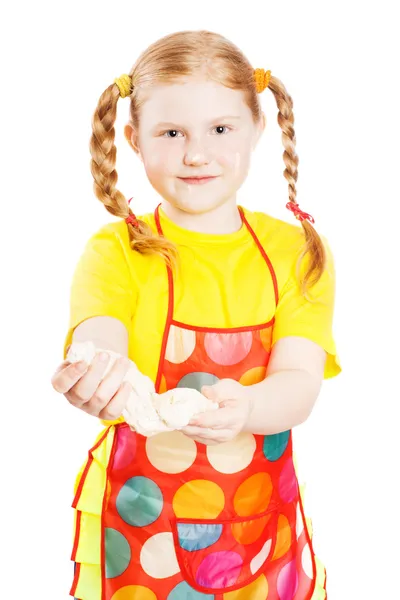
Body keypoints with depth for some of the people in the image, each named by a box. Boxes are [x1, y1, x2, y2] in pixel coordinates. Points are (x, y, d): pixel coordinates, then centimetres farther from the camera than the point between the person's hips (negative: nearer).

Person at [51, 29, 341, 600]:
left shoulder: (298, 252, -3)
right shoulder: (116, 250, -8)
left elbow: (299, 380, -14)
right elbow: (97, 350, -24)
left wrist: (244, 409, -36)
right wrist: (101, 381, -48)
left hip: (259, 520, 2)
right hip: (137, 520, -1)